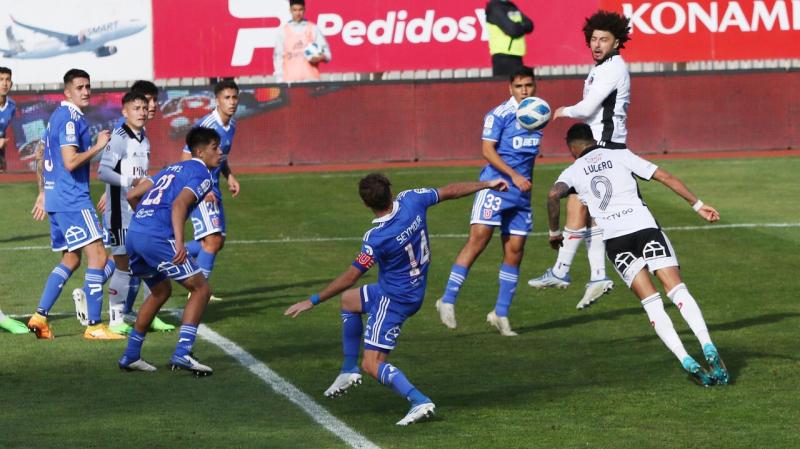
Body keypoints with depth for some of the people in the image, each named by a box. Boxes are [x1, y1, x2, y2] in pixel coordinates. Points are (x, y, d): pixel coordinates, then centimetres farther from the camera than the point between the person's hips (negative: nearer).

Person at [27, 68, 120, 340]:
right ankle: (94, 325, -11)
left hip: (56, 198, 10)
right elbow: (70, 162, -23)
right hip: (72, 199, -10)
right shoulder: (71, 119, -14)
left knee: (70, 259, 17)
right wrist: (98, 146, -13)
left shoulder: (57, 116, 17)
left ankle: (39, 316, 11)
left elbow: (45, 159, 26)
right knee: (98, 255, -9)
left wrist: (44, 194, 32)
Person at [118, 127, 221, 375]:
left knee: (161, 291, 27)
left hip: (133, 234, 9)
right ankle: (182, 354, -11)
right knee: (201, 289, 1)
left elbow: (132, 195, 24)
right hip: (157, 237, -9)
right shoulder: (201, 175, 1)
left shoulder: (172, 169, 26)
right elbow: (179, 204, -17)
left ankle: (130, 356, 28)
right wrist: (179, 243, -28)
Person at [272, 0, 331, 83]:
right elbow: (278, 57, 8)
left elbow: (326, 54, 8)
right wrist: (279, 80, -1)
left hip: (310, 78, 0)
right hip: (290, 79, 0)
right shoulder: (283, 31, 9)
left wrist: (319, 58, -14)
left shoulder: (313, 29, 8)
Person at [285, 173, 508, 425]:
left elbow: (350, 277, -23)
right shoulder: (411, 200, -14)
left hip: (394, 301, -9)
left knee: (372, 365, -7)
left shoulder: (376, 239, -30)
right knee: (348, 300, 29)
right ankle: (349, 371, 31)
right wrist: (487, 185, 17)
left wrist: (312, 301, -13)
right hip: (414, 289, 9)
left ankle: (419, 402, -20)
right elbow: (450, 192, 1)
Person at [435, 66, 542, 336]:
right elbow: (488, 150, -14)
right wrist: (513, 175, -21)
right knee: (479, 238, -15)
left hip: (521, 192, 6)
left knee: (515, 250, 3)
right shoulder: (499, 115, -9)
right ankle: (448, 300, -10)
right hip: (495, 185, -6)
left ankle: (501, 313, 11)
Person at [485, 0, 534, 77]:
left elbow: (529, 25, 10)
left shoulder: (512, 7, 17)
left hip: (517, 56, 8)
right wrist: (522, 27, 2)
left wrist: (518, 26, -8)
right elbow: (512, 30, -17)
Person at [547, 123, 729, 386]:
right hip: (644, 226, 0)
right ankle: (708, 348, -24)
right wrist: (698, 205, 17)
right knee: (678, 291, -5)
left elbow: (554, 194, -4)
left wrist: (554, 232, 9)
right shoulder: (621, 156, 20)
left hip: (614, 239, 0)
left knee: (651, 303, 0)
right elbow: (665, 177, 14)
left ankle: (686, 362, -15)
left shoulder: (572, 172, 19)